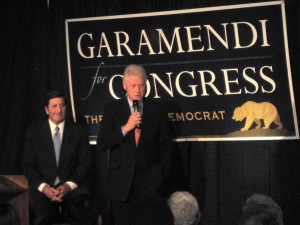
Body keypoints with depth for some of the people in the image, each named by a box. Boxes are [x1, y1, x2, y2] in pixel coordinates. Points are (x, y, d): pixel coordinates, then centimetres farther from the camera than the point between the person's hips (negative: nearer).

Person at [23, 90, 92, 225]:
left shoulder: (79, 132, 9)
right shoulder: (34, 132, 9)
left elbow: (84, 165, 5)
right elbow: (28, 165, 5)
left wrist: (68, 186, -12)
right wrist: (44, 187, -12)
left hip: (72, 187, 1)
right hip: (42, 188, -1)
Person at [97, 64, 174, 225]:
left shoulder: (156, 109, 7)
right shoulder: (112, 109, 4)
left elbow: (166, 144, 11)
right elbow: (101, 144, -4)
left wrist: (162, 173, 4)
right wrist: (125, 128, -14)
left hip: (150, 180, 0)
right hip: (122, 180, 0)